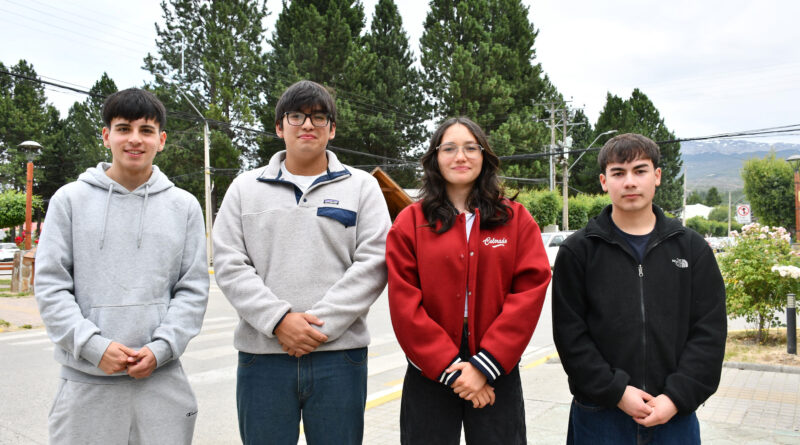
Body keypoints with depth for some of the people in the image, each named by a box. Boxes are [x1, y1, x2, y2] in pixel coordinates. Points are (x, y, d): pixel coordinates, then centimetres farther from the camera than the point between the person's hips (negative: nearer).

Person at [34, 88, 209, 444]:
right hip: (85, 378, 0)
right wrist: (93, 345, -11)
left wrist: (161, 349, -8)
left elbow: (193, 290, 4)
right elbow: (50, 285, 0)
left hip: (161, 377, 1)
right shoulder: (70, 199, 4)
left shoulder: (184, 206, 6)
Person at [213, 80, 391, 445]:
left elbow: (372, 263, -4)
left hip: (339, 354, -1)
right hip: (262, 355, 1)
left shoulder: (361, 186, 7)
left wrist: (321, 324, -13)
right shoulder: (245, 188, 11)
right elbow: (228, 264, 1)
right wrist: (278, 320, -12)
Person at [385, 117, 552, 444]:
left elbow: (531, 291, -6)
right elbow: (404, 304, -5)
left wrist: (485, 365, -13)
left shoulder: (516, 219, 4)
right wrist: (450, 368, -12)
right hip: (429, 376, 0)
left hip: (497, 374, 1)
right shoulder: (410, 221, 1)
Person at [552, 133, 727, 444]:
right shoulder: (577, 251, -1)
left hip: (675, 414, 2)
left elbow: (709, 331, 1)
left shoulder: (692, 248, 5)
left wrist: (677, 397, -8)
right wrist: (615, 392, -12)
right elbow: (570, 333, -5)